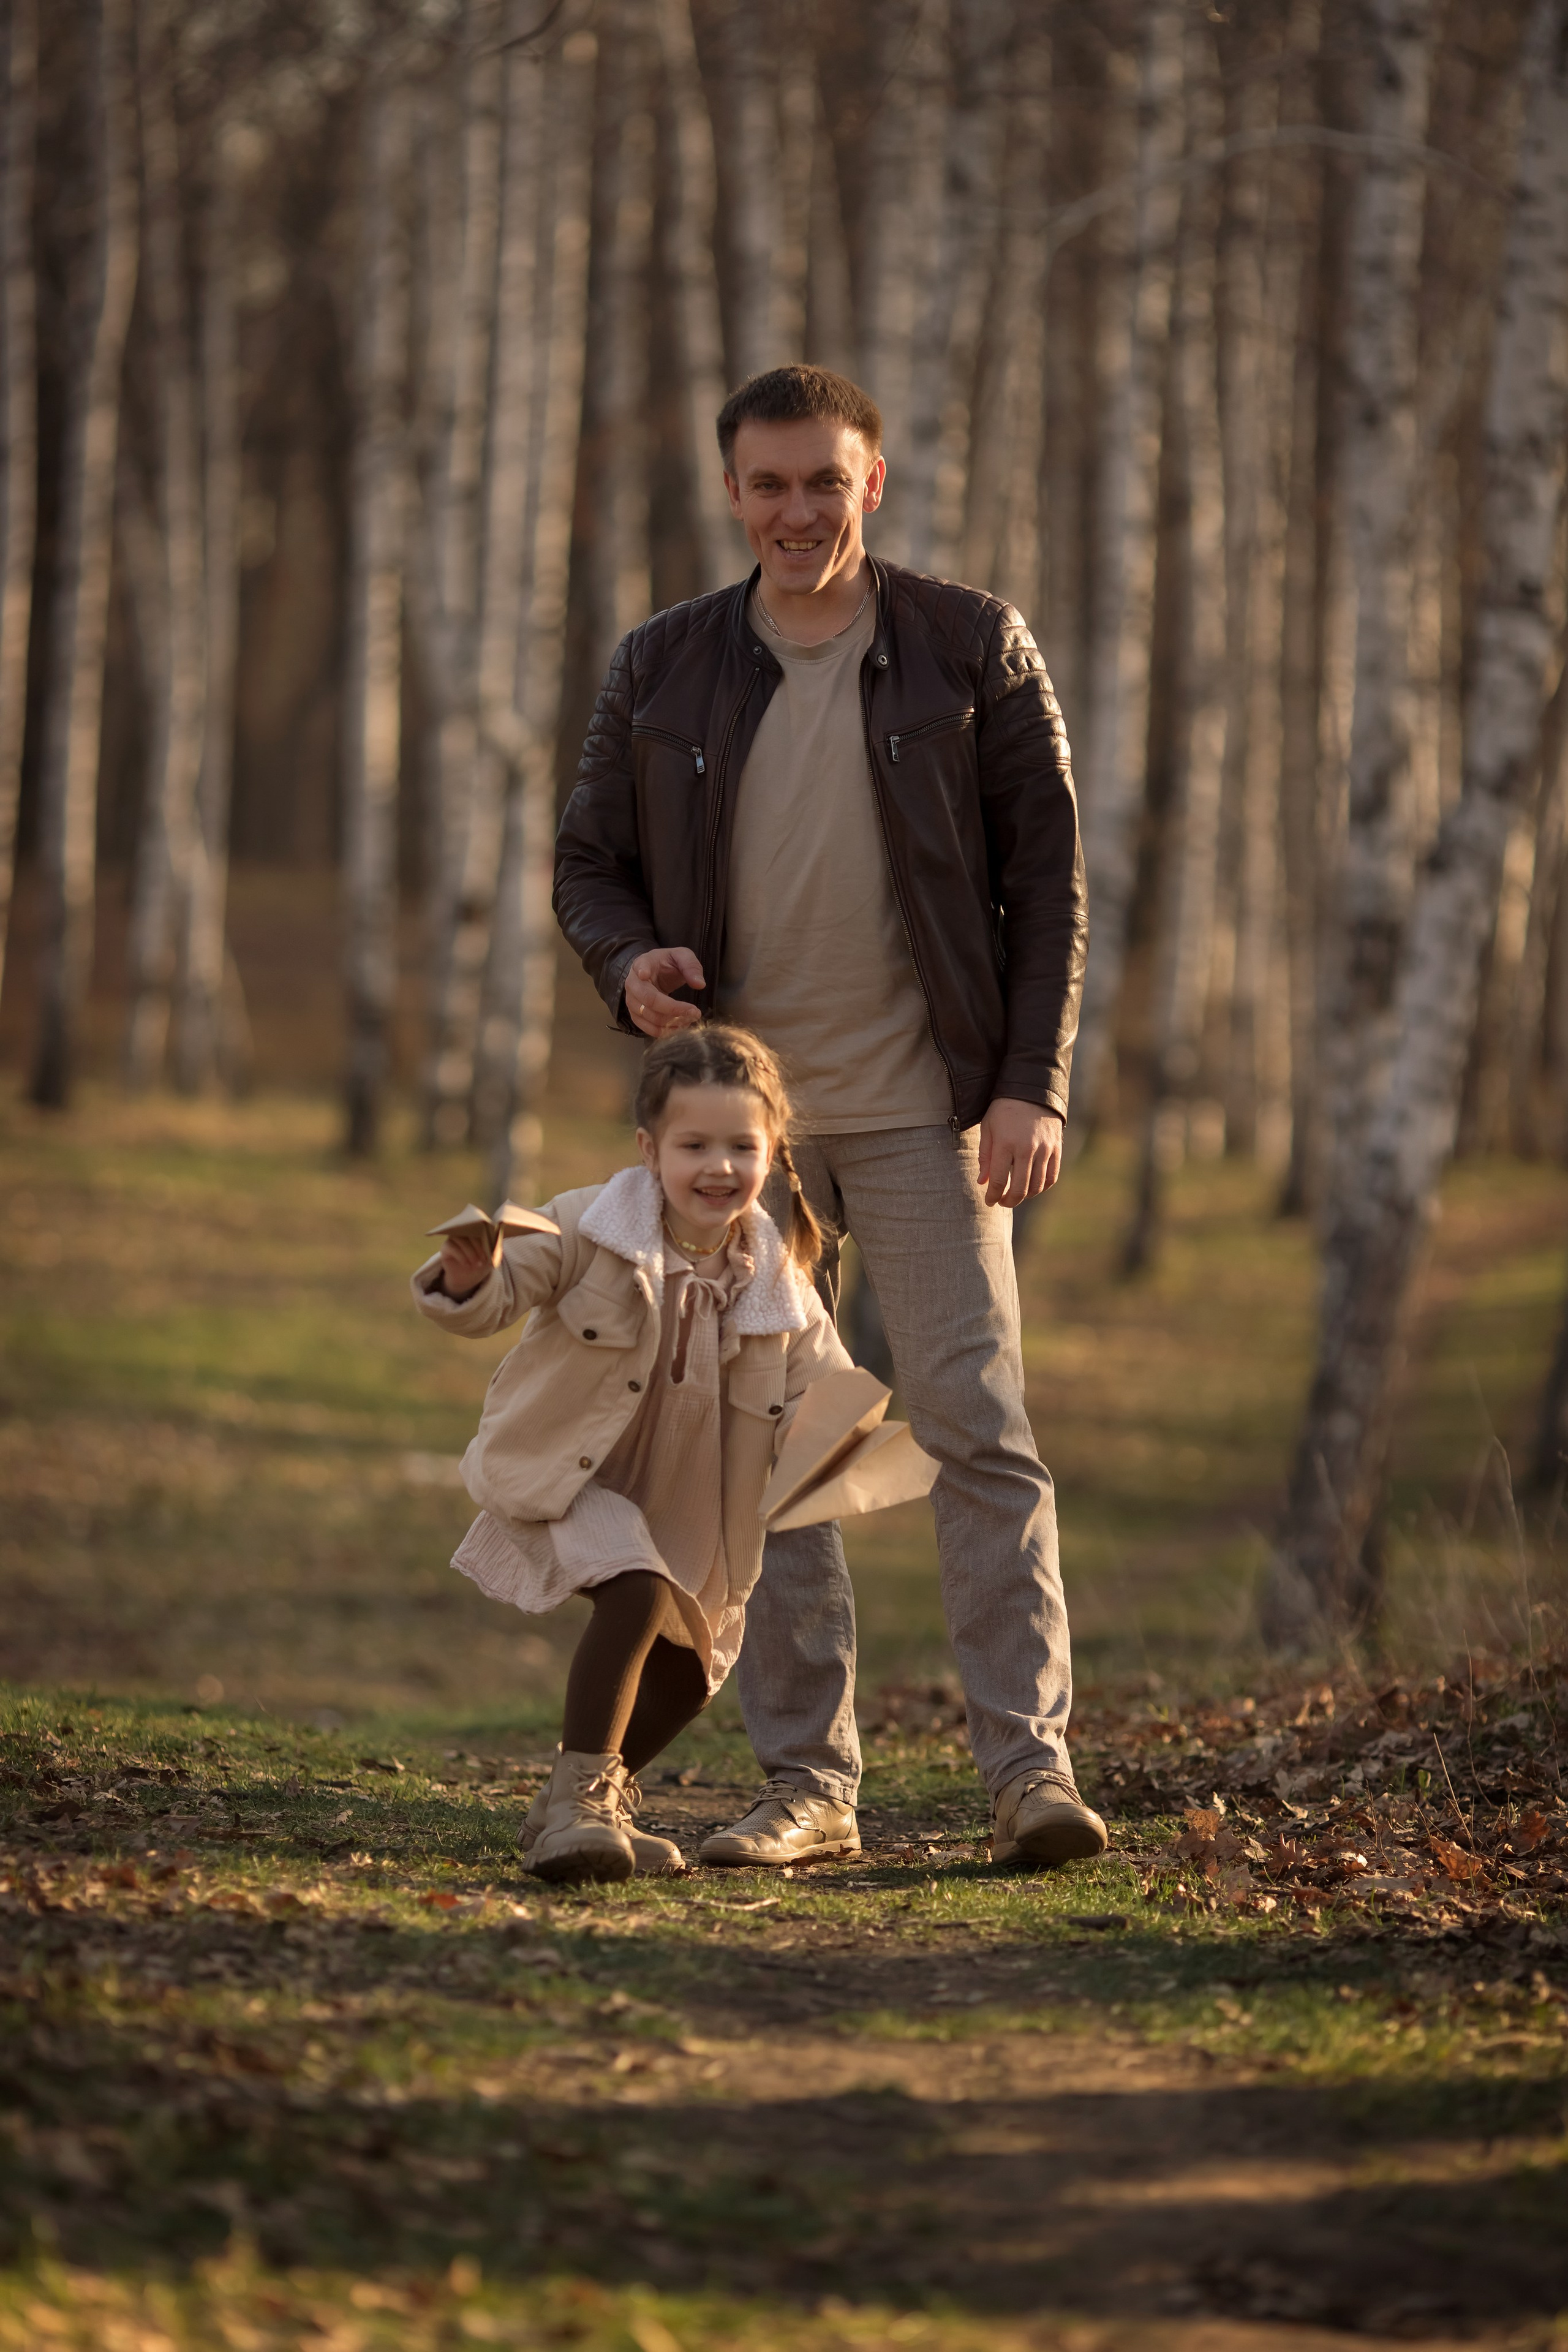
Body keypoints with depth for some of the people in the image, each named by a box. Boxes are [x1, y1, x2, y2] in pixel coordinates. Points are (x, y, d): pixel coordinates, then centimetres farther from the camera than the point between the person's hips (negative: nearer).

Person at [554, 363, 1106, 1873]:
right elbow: (589, 858, 13)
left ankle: (1030, 1763, -10)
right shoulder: (659, 670, 6)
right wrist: (627, 963, -11)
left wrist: (1034, 1083, -8)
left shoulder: (975, 651, 0)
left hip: (922, 1109, -3)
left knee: (978, 1429, -10)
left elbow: (1047, 872, 0)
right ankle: (806, 1784, 10)